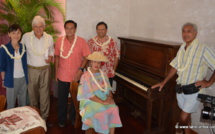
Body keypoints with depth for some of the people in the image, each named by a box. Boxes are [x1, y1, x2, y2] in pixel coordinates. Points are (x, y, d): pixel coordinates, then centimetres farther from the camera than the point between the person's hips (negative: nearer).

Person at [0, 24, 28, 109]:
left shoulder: (23, 47, 2)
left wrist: (26, 77, 8)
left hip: (23, 78, 4)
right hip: (11, 79, -3)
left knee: (23, 102, 14)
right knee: (11, 104, 8)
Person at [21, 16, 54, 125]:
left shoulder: (49, 37, 0)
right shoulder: (26, 37, -7)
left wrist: (50, 57, -7)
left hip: (45, 69, 1)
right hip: (31, 69, -1)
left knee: (45, 94, 6)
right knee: (32, 93, 11)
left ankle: (44, 117, 22)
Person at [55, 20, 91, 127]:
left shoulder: (81, 41, -8)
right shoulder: (59, 40, -2)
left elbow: (86, 57, -7)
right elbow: (57, 57, 5)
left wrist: (80, 70, -17)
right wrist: (56, 72, 5)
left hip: (76, 76, -1)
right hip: (62, 77, 1)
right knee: (62, 99, 13)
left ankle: (74, 118, 37)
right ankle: (61, 120, 33)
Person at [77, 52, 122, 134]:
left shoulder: (103, 74, 14)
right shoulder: (86, 76, -7)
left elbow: (109, 88, 12)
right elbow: (89, 94, -15)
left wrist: (110, 97, -10)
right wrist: (102, 102, -21)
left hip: (105, 99, 5)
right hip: (91, 101, -5)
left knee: (114, 109, -23)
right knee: (101, 112, -31)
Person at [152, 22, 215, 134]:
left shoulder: (203, 49, -14)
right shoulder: (182, 49, 7)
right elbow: (175, 67, 12)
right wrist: (163, 82, 10)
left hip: (193, 90, -6)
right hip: (180, 89, 6)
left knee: (183, 118, -3)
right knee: (186, 115, 19)